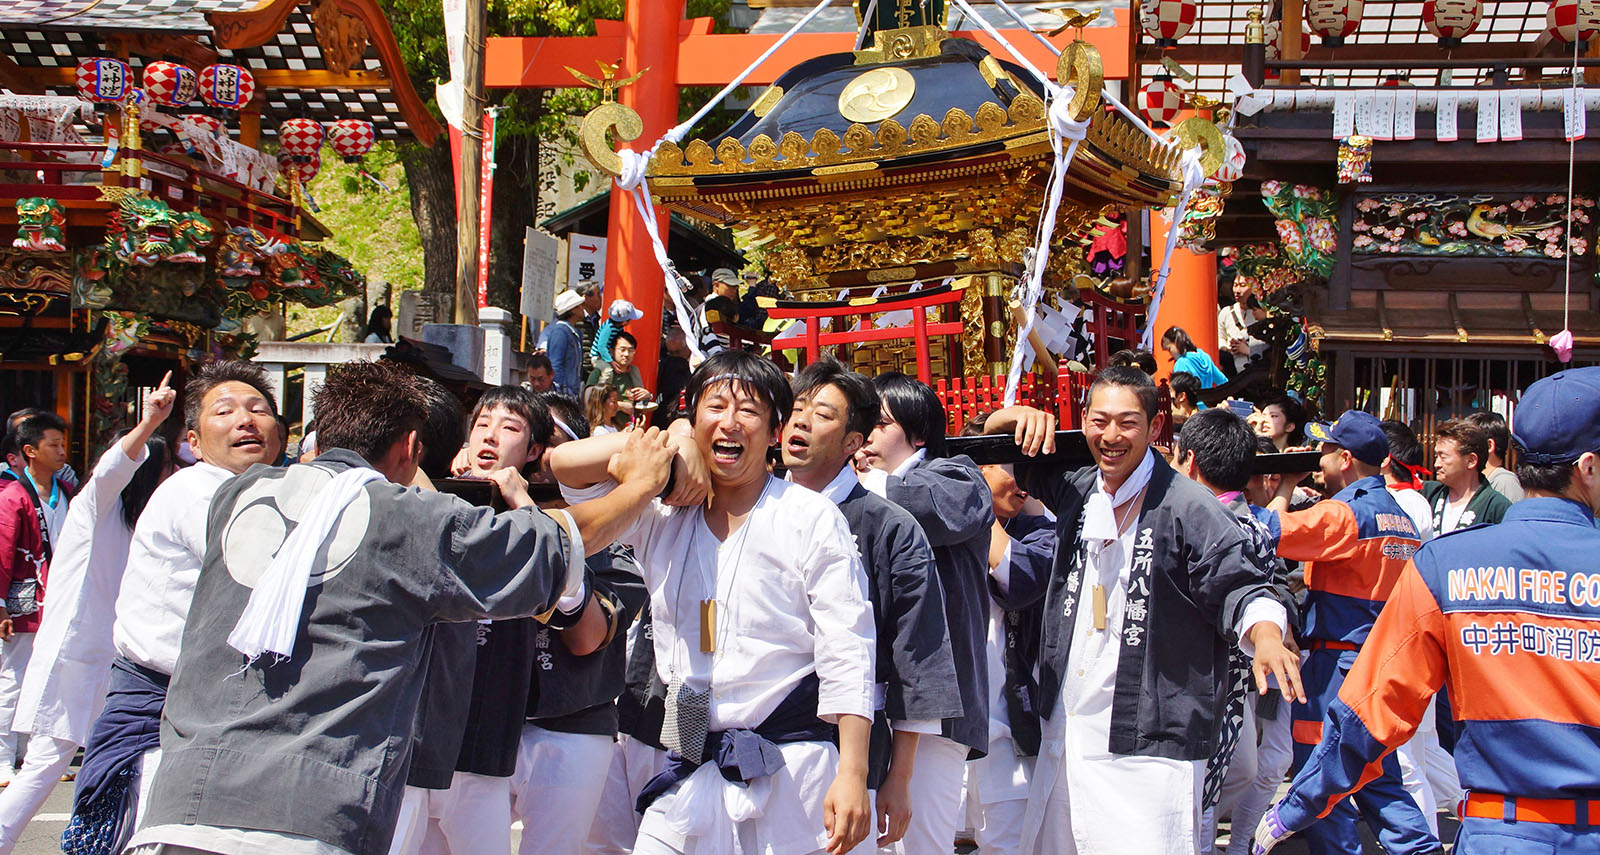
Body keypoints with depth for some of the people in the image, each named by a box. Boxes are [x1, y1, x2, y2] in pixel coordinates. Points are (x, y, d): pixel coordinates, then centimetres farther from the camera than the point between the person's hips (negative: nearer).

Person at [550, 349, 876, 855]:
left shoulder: (812, 519, -2)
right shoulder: (663, 516, 10)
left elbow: (847, 654, -7)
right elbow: (564, 463, 3)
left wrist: (852, 775, -15)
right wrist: (673, 444, -4)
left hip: (790, 775, -3)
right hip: (688, 777, 4)